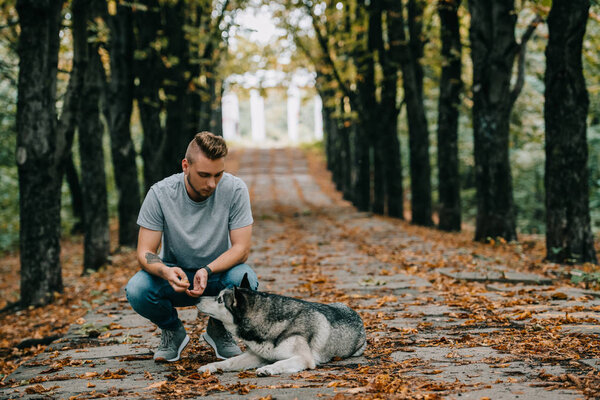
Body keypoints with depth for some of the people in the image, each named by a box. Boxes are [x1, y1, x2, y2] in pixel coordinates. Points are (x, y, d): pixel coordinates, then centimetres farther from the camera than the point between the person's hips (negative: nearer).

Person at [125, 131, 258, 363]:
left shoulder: (235, 190, -19)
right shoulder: (160, 194, -18)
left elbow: (241, 248, -18)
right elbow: (145, 252, -17)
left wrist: (207, 271, -37)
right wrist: (165, 271, -40)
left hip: (218, 274, 0)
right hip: (175, 274, 0)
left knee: (245, 280, -34)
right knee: (136, 290, -31)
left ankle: (218, 328, 1)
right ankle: (173, 331, 4)